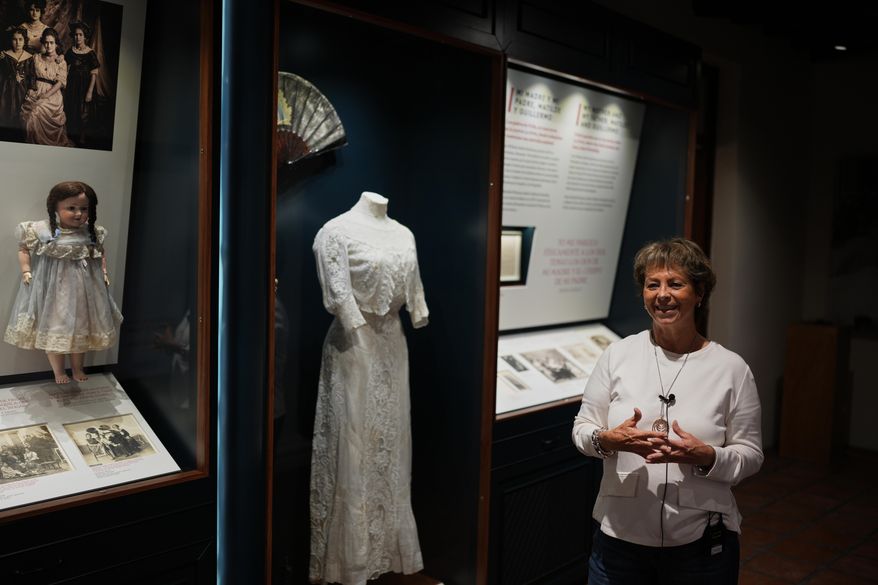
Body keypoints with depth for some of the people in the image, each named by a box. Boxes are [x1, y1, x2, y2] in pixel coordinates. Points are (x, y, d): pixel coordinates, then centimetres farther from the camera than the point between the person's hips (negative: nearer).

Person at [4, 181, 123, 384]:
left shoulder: (93, 233, -6)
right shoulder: (40, 230, -13)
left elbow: (101, 253, 12)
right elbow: (24, 249, 1)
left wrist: (104, 271, 3)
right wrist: (26, 271, -10)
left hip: (82, 289, 2)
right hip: (52, 288, -2)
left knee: (81, 329, 14)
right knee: (53, 329, 9)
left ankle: (77, 368, 34)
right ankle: (58, 371, 27)